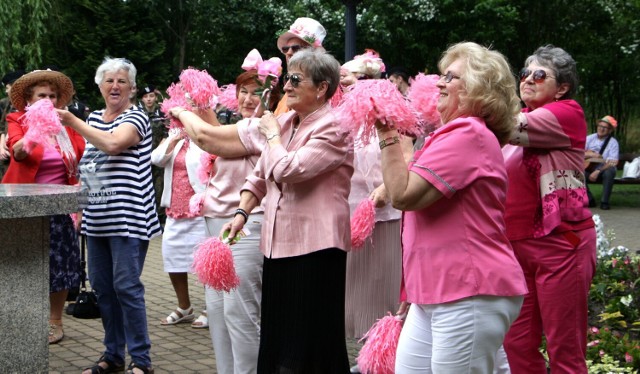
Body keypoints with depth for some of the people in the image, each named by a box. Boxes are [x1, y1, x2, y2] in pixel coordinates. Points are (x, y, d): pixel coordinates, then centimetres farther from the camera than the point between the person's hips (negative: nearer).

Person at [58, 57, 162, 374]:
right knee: (102, 286, 10)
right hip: (97, 217, 7)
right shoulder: (93, 118, 16)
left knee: (126, 286, -9)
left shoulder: (136, 118, -5)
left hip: (128, 217, -7)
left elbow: (112, 144, -25)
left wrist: (72, 122, -18)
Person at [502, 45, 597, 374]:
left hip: (560, 243, -7)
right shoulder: (524, 118, 18)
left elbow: (511, 127, -21)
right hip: (517, 244, 7)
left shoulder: (568, 113, -6)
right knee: (517, 346, 7)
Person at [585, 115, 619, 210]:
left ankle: (604, 202, -25)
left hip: (603, 170, -2)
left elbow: (612, 163, -18)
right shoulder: (589, 138, 3)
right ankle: (589, 200, -16)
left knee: (610, 171, -37)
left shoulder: (613, 143, -6)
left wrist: (597, 171, -29)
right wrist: (591, 154, -20)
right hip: (588, 168, 2)